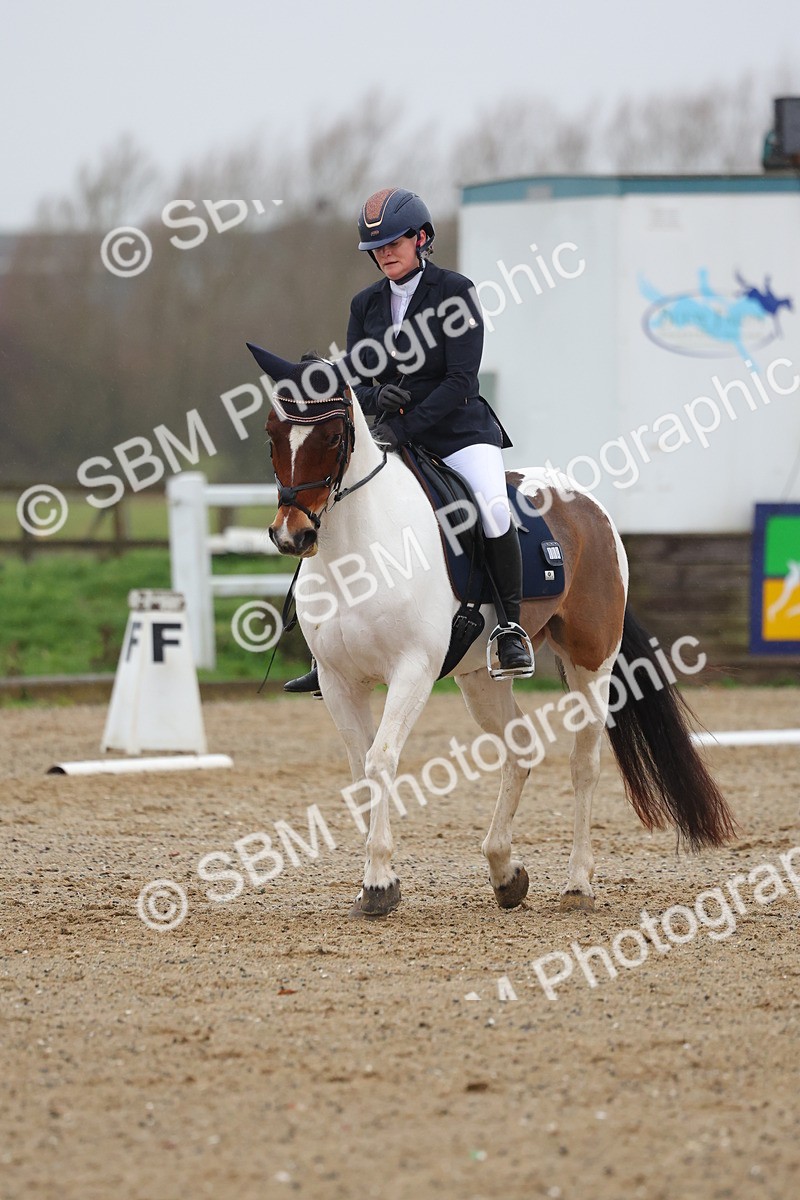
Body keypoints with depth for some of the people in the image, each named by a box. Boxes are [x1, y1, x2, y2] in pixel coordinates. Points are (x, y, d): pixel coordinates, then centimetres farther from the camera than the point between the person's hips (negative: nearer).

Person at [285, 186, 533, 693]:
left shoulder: (454, 291, -7)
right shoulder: (367, 304, 9)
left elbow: (460, 381, -15)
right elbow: (354, 383, 9)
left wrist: (405, 426, -23)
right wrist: (375, 397, -16)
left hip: (459, 430, -5)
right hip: (393, 438, 5)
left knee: (492, 507, -32)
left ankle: (511, 628, -17)